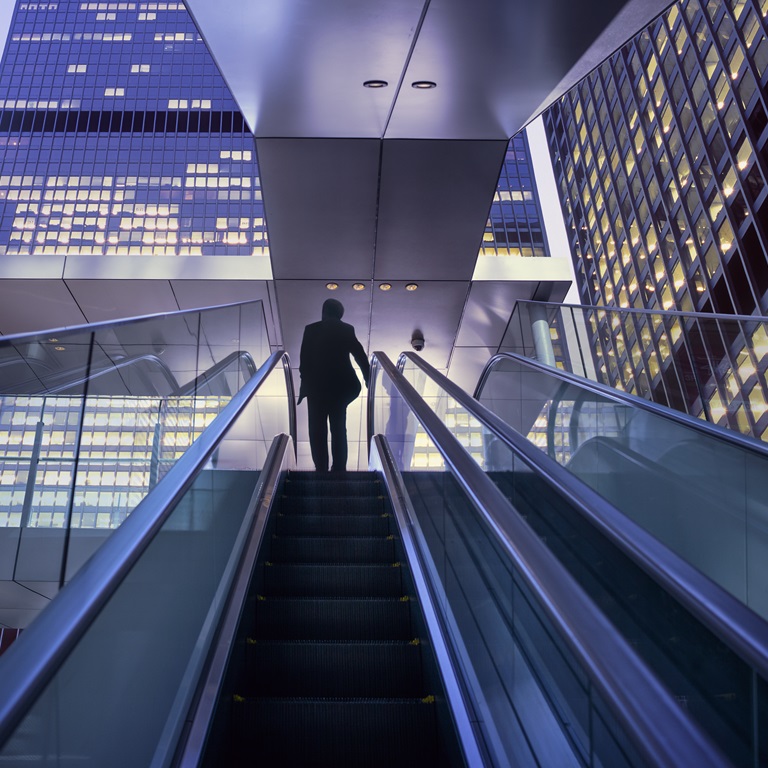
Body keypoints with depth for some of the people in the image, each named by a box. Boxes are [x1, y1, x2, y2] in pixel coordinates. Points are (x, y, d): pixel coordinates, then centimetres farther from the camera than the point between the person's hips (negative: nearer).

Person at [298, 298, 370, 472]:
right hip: (340, 386, 2)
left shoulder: (311, 329, -4)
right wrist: (368, 378, 13)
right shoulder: (347, 330, 1)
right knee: (339, 430, 12)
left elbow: (304, 359, -4)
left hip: (316, 386, -2)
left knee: (317, 432, 5)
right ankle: (339, 469, 13)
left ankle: (321, 470, 6)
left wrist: (305, 382, 7)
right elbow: (360, 355, 2)